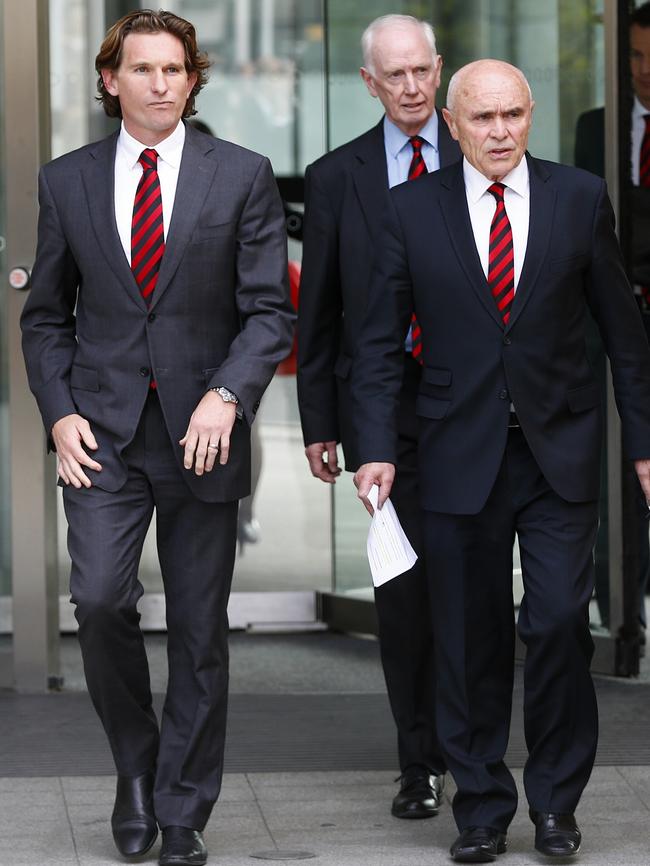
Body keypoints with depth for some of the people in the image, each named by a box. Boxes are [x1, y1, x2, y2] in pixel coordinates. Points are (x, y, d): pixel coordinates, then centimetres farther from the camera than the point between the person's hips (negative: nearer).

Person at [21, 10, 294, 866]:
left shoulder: (242, 176, 2)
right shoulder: (67, 181, 7)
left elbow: (270, 308, -1)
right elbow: (46, 314, 12)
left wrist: (227, 394, -17)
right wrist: (59, 412, -2)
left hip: (201, 430, 0)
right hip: (103, 430, 1)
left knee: (200, 632, 3)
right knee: (100, 600, -16)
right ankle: (136, 762, 9)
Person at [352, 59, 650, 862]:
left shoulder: (580, 199, 2)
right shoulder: (414, 209, 1)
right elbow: (379, 342, 4)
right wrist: (376, 448, -5)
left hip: (560, 451, 0)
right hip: (462, 455, 0)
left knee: (558, 621, -9)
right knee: (470, 638, 5)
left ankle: (555, 801, 9)